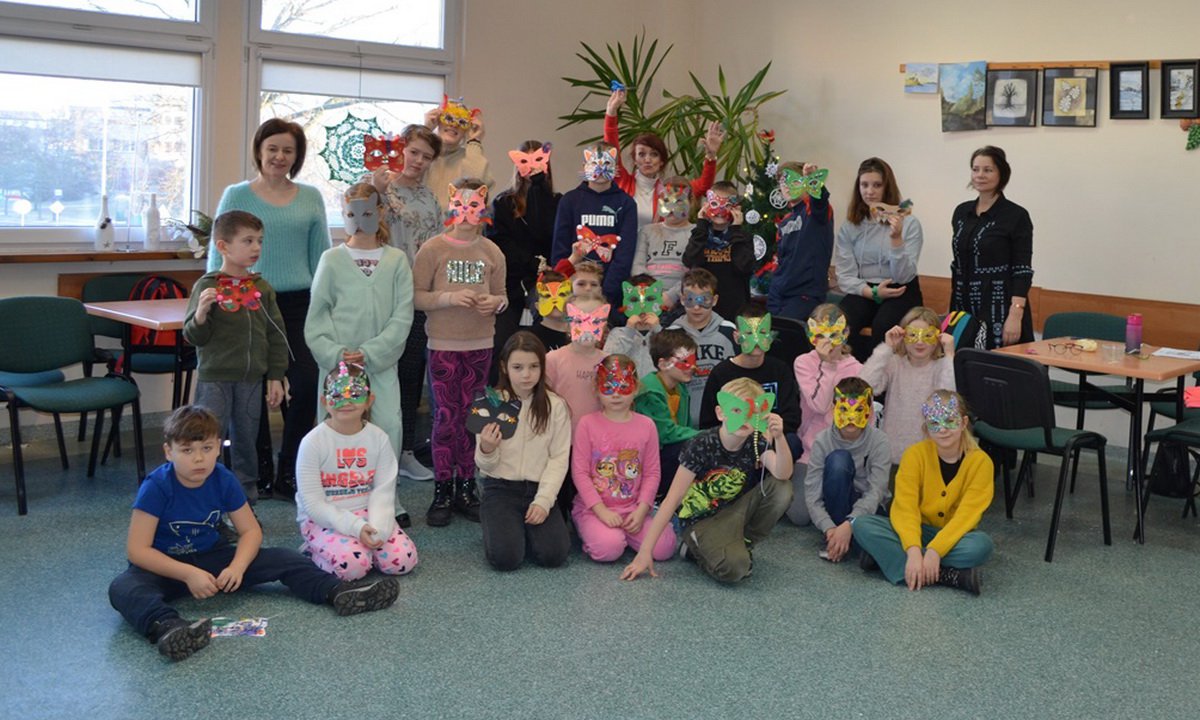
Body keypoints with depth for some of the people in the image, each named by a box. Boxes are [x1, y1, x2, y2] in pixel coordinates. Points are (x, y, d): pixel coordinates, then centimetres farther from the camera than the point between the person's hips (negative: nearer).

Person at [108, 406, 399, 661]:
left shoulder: (223, 480, -9)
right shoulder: (156, 487, -21)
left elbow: (251, 530, -4)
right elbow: (137, 549, -22)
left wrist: (237, 566, -25)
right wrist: (188, 574, -32)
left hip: (210, 557, 4)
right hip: (165, 567, -4)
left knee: (281, 559, -11)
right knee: (122, 589, -38)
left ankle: (340, 592, -28)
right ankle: (169, 629, -65)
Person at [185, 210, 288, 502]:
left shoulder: (262, 288, 5)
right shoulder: (207, 286, -7)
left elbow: (276, 336, 10)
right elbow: (193, 336, -6)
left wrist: (275, 377, 8)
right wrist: (201, 312, -26)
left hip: (251, 379, 4)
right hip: (214, 377, -4)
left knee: (246, 440, 13)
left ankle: (247, 500, 24)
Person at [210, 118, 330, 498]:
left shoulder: (311, 198, 9)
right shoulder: (237, 196, 3)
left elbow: (321, 254, 12)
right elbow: (219, 253, 4)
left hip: (299, 304, 1)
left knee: (308, 383, -9)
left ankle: (289, 473, 6)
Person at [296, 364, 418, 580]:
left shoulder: (379, 438, -2)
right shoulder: (313, 442, -12)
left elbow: (383, 491, -5)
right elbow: (313, 502, -14)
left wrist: (377, 527, -22)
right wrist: (355, 527, -23)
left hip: (366, 513, 4)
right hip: (323, 519, -3)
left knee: (402, 560, -17)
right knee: (352, 564, -30)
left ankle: (362, 544, 10)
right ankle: (315, 552, 1)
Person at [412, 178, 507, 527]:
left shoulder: (492, 253, 6)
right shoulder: (432, 249, -3)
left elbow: (502, 296, 13)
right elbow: (416, 297, -5)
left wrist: (494, 302, -9)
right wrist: (450, 298, -19)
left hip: (480, 344, 3)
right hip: (443, 344, -3)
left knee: (471, 418, 8)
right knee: (446, 417, -2)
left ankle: (466, 488, 19)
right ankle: (442, 492, 10)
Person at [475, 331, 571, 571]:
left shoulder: (555, 406, -1)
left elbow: (559, 459, -3)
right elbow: (485, 465, 1)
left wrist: (543, 500, -15)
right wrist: (487, 450, -23)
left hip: (538, 490, 1)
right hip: (500, 489, -1)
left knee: (553, 554, -19)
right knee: (505, 557, -21)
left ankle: (524, 526, 13)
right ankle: (496, 522, 13)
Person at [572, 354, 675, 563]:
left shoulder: (646, 425, 3)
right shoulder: (588, 424, -4)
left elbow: (652, 473, 2)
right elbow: (579, 472, -7)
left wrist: (641, 511, -10)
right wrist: (601, 510, -15)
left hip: (632, 509, 3)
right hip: (594, 508, -2)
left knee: (664, 548, -18)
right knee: (608, 548, -30)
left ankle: (623, 531, 9)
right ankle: (591, 531, 5)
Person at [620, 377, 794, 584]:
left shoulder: (757, 442, -9)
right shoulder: (703, 446, -22)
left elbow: (783, 474, -26)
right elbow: (672, 499, -23)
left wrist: (779, 437, -43)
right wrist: (644, 552, -26)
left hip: (734, 511, 5)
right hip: (701, 520, -5)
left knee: (782, 489, -20)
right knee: (734, 568, -32)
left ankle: (742, 544, 2)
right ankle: (697, 549, 3)